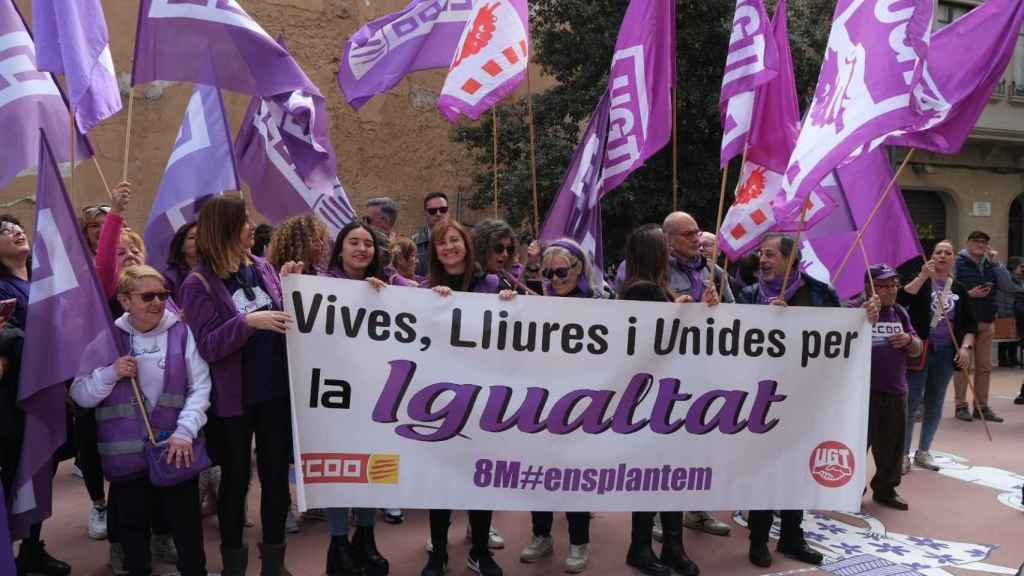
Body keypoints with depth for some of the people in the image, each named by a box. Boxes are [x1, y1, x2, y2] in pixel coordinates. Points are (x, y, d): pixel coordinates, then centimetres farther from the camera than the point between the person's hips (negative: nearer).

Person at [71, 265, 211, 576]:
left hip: (176, 450, -1)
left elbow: (200, 387, -4)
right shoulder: (106, 338, 1)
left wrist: (185, 432, -14)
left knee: (187, 525, 6)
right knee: (133, 527, 15)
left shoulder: (181, 332, -2)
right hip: (125, 454, 1)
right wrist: (111, 373, -14)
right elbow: (80, 396, 3)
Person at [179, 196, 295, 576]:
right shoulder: (199, 285, -9)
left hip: (276, 390, 4)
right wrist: (248, 322, -28)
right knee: (236, 479, 11)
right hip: (233, 398, -4)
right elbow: (208, 346, -16)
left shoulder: (263, 267, 4)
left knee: (276, 474, 12)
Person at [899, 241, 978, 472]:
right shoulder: (921, 281, -1)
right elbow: (901, 299, -20)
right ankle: (903, 454, 6)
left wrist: (966, 346, -3)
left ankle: (923, 452, 24)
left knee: (935, 406, 10)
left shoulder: (959, 290, 9)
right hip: (920, 349, -4)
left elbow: (970, 323, 11)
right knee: (911, 402, -3)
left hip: (946, 353, 4)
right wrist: (922, 277, -24)